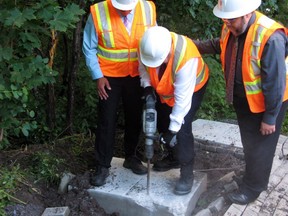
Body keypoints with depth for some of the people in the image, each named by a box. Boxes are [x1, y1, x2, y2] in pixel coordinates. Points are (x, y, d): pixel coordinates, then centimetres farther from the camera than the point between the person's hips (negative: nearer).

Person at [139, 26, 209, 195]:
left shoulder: (186, 57, -42)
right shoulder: (146, 46, -28)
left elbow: (182, 99, -37)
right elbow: (143, 67, -6)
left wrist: (174, 129, -33)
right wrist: (148, 86, -24)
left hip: (192, 88, -6)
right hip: (163, 88, 6)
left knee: (182, 127, -16)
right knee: (162, 122, 11)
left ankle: (187, 173, -2)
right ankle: (173, 156, 35)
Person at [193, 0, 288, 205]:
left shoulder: (270, 37, -35)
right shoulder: (232, 26, -12)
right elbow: (220, 44, 13)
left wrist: (270, 117, -21)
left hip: (266, 103, -7)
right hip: (242, 99, 7)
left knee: (260, 146, 13)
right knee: (248, 142, 25)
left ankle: (253, 187, 35)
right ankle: (252, 176, 49)